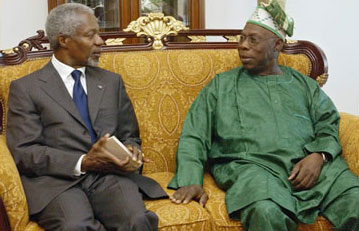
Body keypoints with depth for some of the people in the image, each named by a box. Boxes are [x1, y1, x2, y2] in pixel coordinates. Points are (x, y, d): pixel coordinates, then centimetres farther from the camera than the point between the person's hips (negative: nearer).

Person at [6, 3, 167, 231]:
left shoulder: (112, 81, 20)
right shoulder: (25, 88, 7)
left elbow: (129, 135, 23)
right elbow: (24, 152, -2)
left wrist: (131, 149, -2)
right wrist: (82, 163, -15)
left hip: (111, 175, 3)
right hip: (57, 180, -2)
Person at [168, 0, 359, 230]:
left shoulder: (304, 84, 25)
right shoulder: (222, 85, 19)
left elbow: (328, 122, 15)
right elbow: (194, 136, 9)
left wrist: (318, 155, -8)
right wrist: (190, 181, -7)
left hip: (309, 163, 3)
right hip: (252, 164, -2)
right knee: (266, 212, -37)